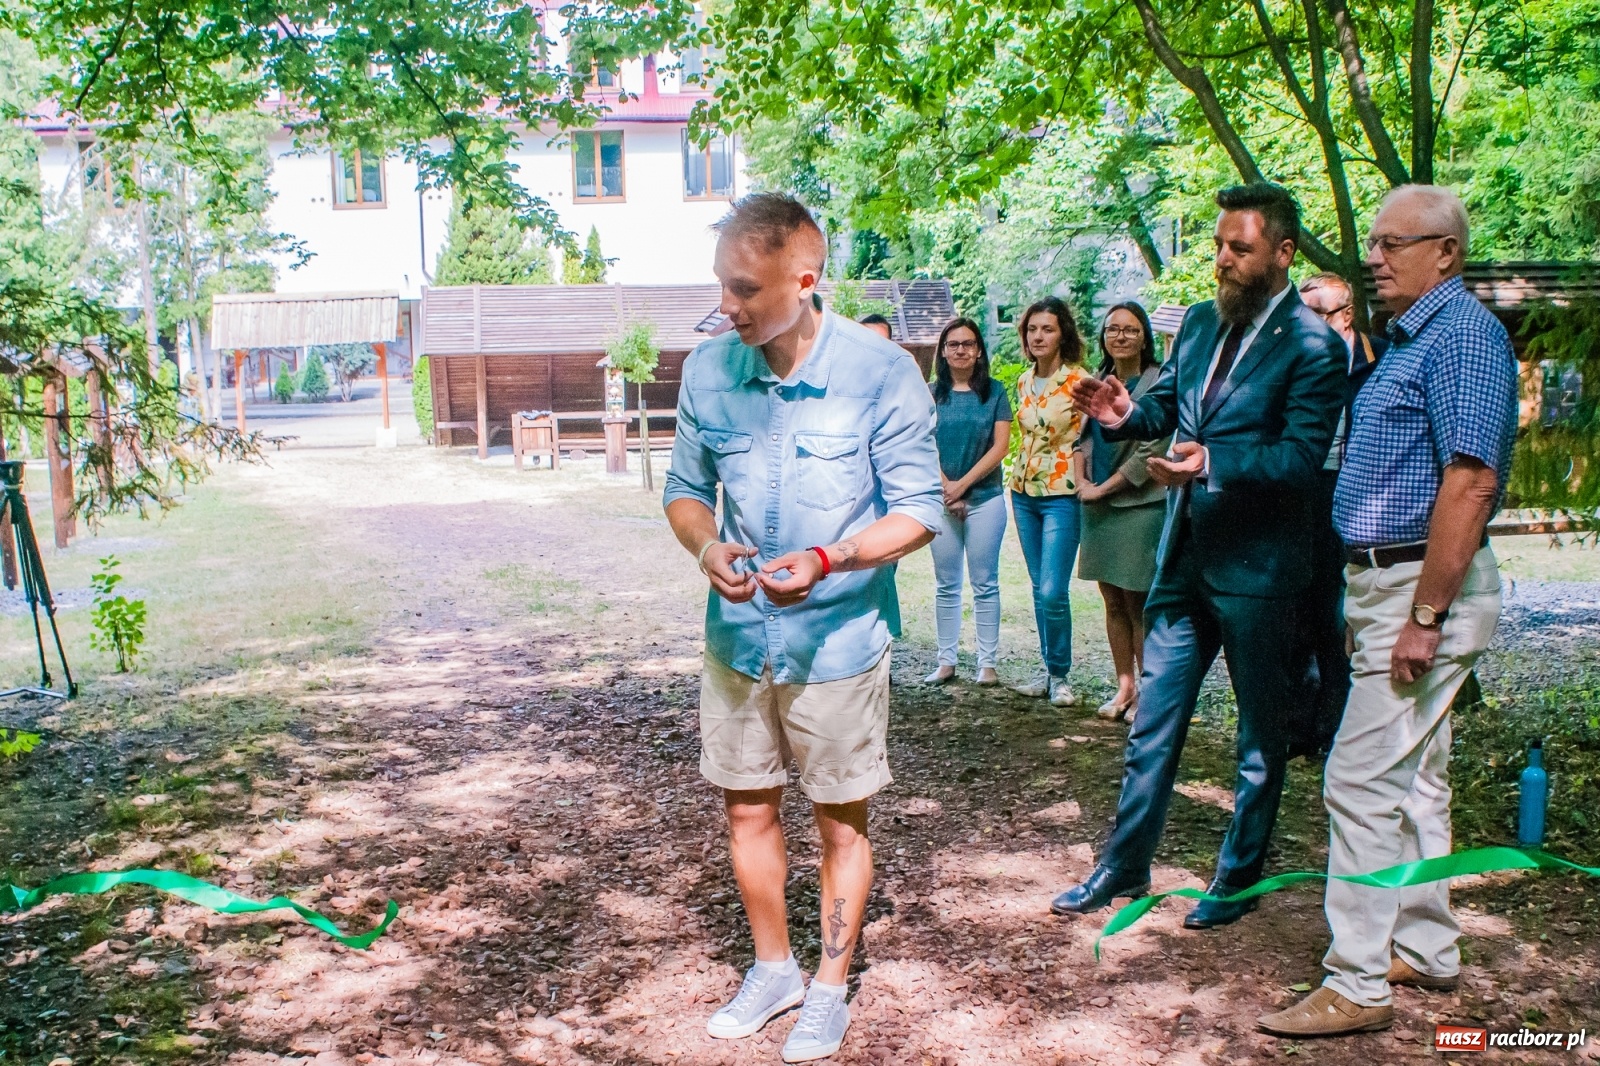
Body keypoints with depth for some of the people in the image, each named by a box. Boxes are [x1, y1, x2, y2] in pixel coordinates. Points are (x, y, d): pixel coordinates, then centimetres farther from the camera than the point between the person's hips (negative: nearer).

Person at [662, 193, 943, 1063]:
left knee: (841, 823, 11)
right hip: (737, 632, 4)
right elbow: (685, 490, 7)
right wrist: (706, 546, -15)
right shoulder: (708, 370, -5)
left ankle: (830, 988, 32)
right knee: (747, 807, 15)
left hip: (837, 639, -3)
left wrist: (827, 559, -26)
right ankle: (772, 968, 38)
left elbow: (918, 511, -11)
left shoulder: (880, 372, -16)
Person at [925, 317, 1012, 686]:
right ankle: (946, 661, 13)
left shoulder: (994, 392, 2)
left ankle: (988, 662, 8)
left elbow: (1001, 446, -4)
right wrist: (946, 489, -9)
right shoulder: (931, 394, 5)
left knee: (985, 584, 3)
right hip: (941, 499, 1)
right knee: (947, 586, 7)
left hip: (985, 497, -1)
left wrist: (962, 484, -10)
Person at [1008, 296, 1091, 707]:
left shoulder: (1079, 381, -9)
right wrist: (1017, 480, 15)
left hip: (1061, 494, -6)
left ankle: (1059, 676, 7)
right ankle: (1048, 670, 21)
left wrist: (1084, 486, -13)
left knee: (1053, 592, -10)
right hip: (1024, 491, 7)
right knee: (1039, 589, 12)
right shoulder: (1024, 381, 10)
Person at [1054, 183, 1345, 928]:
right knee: (1153, 720, 14)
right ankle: (1124, 868, 26)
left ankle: (1238, 880, 27)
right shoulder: (1199, 322, 8)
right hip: (1184, 552, 7)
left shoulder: (1311, 346, -13)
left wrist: (1212, 463, -32)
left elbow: (1302, 455, -19)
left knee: (1261, 733, 11)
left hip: (1256, 564, -6)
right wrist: (1125, 412, -6)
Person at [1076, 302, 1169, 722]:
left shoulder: (1159, 381, -8)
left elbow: (1153, 447, -12)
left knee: (1139, 603, -1)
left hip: (1141, 504, -6)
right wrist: (1083, 481, -1)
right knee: (1114, 602, 10)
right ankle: (1124, 686, 19)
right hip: (1098, 506, 6)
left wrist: (1106, 487, -10)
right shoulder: (1097, 382, 13)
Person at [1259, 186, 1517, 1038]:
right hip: (1391, 584, 10)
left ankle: (1357, 984, 1)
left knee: (1362, 781, -8)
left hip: (1424, 589, -10)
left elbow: (1469, 484, -22)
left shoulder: (1463, 334, -14)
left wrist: (1424, 618, -24)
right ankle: (1425, 951, 29)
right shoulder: (1411, 338, 17)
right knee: (1414, 781, 16)